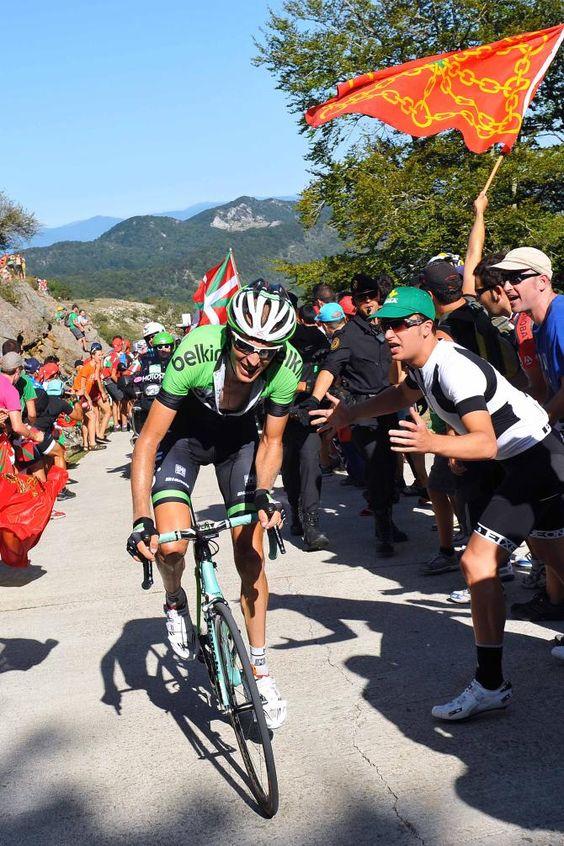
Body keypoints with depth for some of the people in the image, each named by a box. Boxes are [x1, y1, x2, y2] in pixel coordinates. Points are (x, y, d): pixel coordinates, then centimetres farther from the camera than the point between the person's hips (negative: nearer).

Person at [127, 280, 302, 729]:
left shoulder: (287, 366, -27)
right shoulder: (196, 352, -36)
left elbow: (271, 441, -11)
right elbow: (149, 439, -30)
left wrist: (263, 494, -29)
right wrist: (141, 521, -36)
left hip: (238, 437, 2)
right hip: (183, 433, -2)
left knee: (251, 554, -4)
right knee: (171, 545, -22)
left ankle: (260, 671, 13)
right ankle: (175, 601, 15)